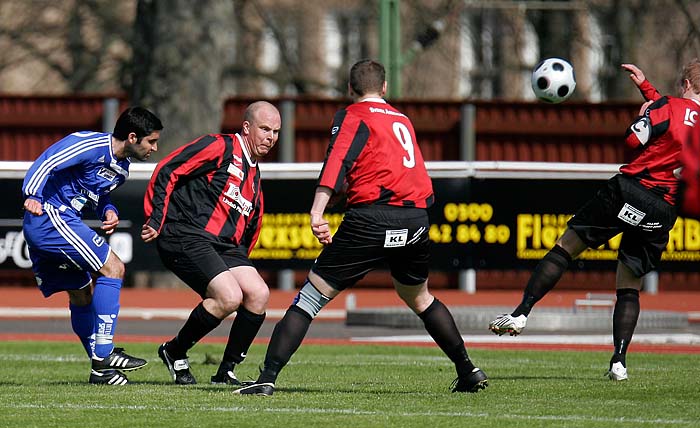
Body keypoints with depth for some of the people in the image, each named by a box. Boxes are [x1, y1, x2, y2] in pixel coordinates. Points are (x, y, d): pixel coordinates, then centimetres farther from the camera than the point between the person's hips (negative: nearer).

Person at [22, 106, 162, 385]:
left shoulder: (121, 167, 14)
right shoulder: (91, 145, -15)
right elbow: (47, 162, -21)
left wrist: (108, 211, 3)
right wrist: (32, 195, -34)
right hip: (51, 216, -11)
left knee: (82, 293, 16)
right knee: (112, 268, -13)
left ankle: (101, 370, 24)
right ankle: (103, 356, -14)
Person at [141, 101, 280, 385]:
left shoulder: (254, 178, 22)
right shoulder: (220, 147, -4)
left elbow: (249, 228, 30)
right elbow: (166, 171, -10)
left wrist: (240, 264, 19)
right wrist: (156, 221, -15)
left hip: (224, 244, 8)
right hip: (185, 235, -8)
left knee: (258, 294, -11)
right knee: (230, 296, -24)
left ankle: (226, 371, 2)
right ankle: (174, 352, -1)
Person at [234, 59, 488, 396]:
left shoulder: (352, 116, 5)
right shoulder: (402, 119, 25)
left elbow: (337, 161, -11)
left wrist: (317, 211, -22)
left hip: (371, 220, -5)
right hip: (416, 220, 5)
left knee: (311, 296, -1)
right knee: (419, 298, 28)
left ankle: (267, 378, -10)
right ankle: (468, 371, 29)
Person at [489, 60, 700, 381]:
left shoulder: (669, 106, -3)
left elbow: (633, 140, -10)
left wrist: (641, 115, 10)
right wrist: (645, 87, 37)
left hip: (629, 190, -5)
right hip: (664, 211, 5)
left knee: (565, 246, 5)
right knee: (629, 287, 11)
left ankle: (521, 314, -3)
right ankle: (619, 361, -2)